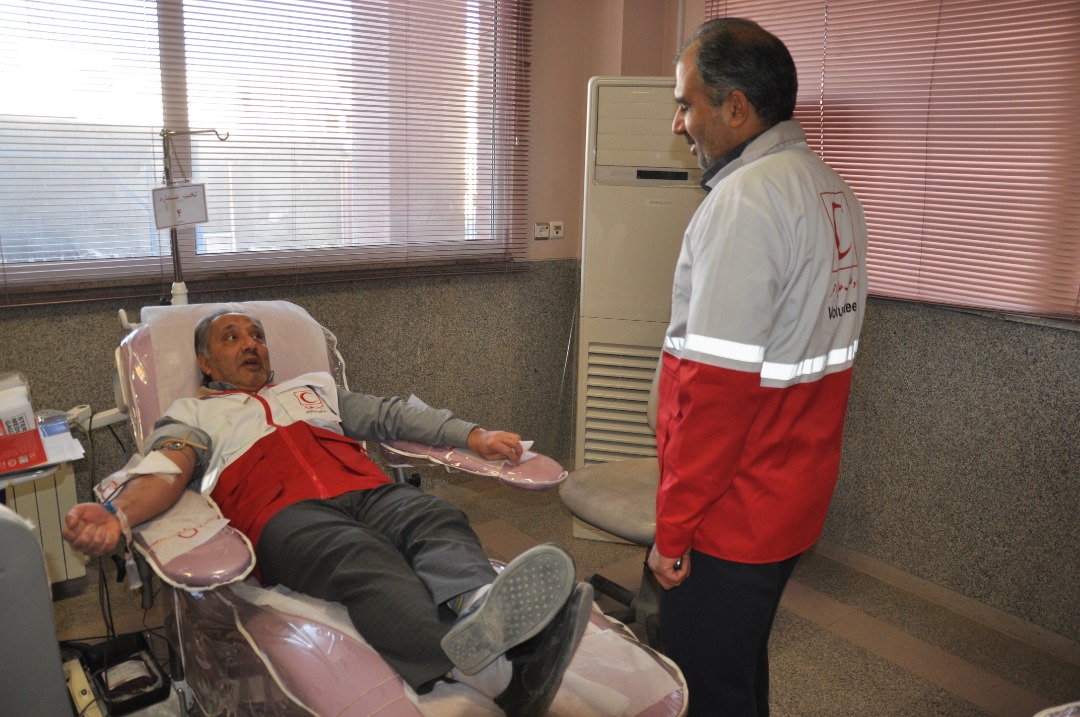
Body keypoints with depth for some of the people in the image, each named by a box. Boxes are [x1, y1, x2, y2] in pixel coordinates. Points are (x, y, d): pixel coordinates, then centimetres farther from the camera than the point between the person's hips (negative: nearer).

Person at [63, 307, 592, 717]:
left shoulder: (314, 388, 39)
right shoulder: (192, 415, 29)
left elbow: (390, 415, 27)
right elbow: (166, 473, 7)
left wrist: (472, 435, 10)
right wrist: (117, 515, -19)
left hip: (368, 490, 5)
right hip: (284, 512, -4)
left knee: (439, 522, -31)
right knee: (363, 561, -38)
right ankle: (475, 661, -66)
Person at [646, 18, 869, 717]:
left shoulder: (746, 200, -20)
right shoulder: (834, 193, 10)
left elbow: (718, 384, -24)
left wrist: (673, 527, -16)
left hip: (732, 513, -9)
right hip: (795, 500, 9)